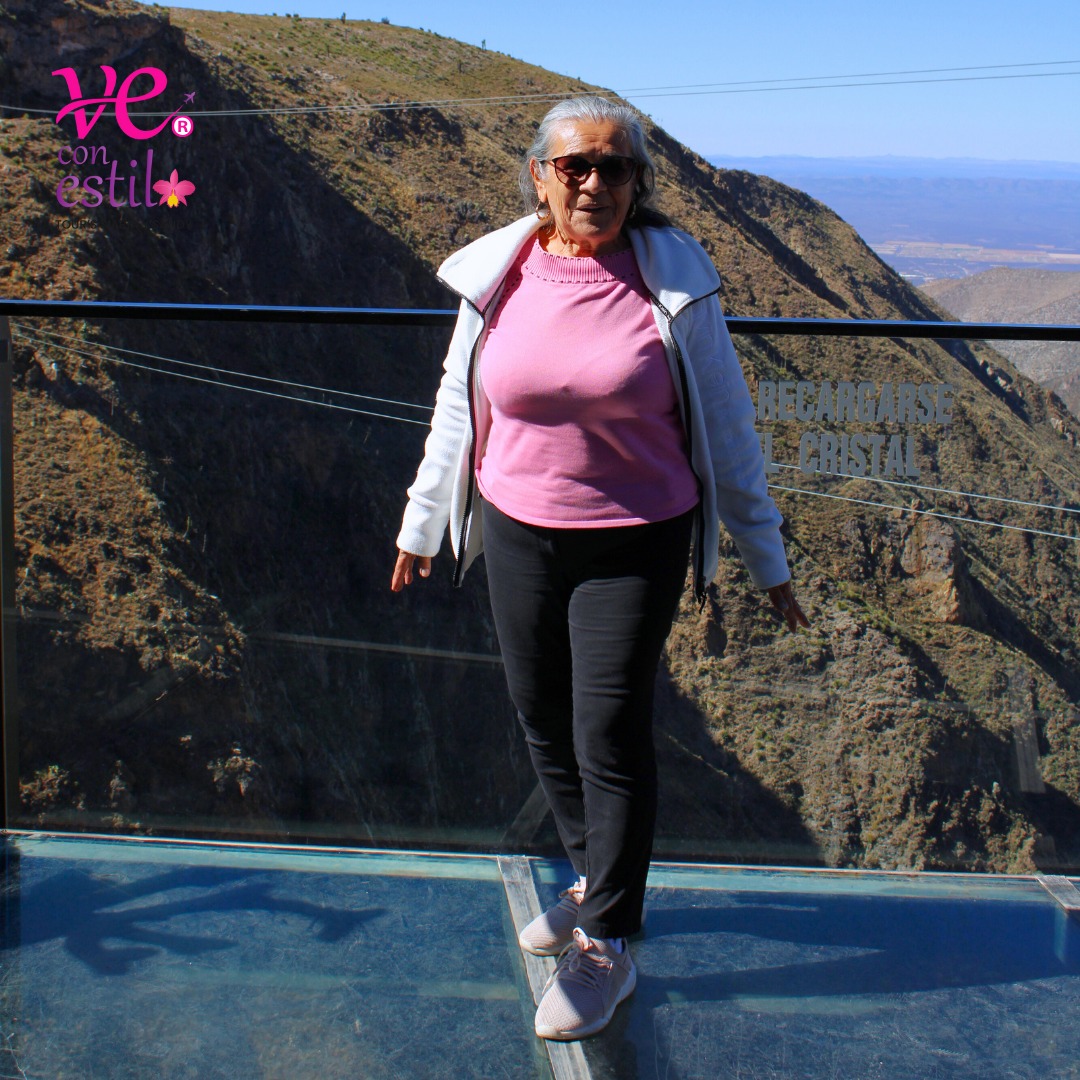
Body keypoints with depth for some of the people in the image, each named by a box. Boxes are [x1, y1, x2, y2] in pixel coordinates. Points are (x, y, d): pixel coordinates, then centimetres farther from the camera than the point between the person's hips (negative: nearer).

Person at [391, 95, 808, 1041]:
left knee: (610, 736, -2)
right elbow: (458, 405, 10)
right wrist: (422, 525, 17)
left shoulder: (673, 281, -9)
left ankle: (606, 946, 17)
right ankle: (599, 880, 39)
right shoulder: (498, 277, -1)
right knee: (544, 719, 14)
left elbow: (724, 422, -2)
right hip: (517, 534, 4)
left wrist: (767, 559, 2)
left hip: (633, 546, -3)